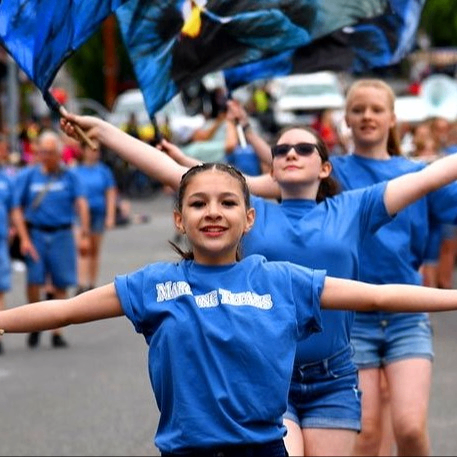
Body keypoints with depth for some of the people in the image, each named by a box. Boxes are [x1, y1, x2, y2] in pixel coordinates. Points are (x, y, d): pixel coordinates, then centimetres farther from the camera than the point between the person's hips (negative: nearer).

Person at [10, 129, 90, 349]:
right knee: (34, 279, -13)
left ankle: (56, 332, 11)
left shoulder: (69, 176, 4)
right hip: (35, 233, 0)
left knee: (61, 284, 1)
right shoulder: (27, 176, 5)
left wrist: (84, 234, -18)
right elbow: (17, 210, 2)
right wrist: (24, 238, -9)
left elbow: (81, 204, -6)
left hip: (62, 234, 0)